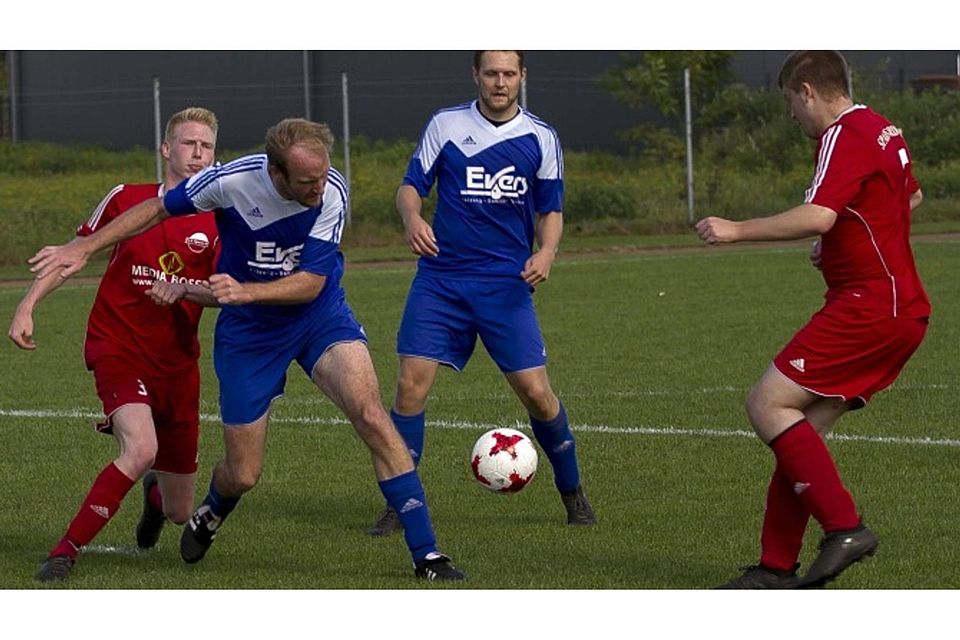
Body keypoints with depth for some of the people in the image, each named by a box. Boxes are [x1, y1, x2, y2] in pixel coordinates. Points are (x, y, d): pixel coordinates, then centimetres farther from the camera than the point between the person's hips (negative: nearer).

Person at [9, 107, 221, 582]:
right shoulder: (127, 199, 1)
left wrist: (181, 289, -31)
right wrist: (27, 306, 4)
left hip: (176, 361, 3)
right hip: (117, 345, -3)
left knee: (180, 513, 9)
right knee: (141, 448, -33)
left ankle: (153, 491, 49)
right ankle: (65, 552, -21)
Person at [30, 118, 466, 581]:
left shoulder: (332, 192, -22)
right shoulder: (233, 181, -24)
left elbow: (310, 283, -20)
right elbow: (159, 209, -6)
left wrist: (245, 291, -35)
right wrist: (83, 248, -7)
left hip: (319, 316, 0)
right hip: (246, 331, 0)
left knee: (371, 416, -23)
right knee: (242, 475, 4)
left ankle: (425, 554, -17)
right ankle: (210, 515, 44)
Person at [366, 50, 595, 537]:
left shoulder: (540, 139, 4)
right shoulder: (445, 125, 2)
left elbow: (551, 210, 9)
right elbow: (411, 186, 4)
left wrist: (546, 251, -12)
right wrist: (412, 218, -19)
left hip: (507, 283, 0)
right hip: (440, 279, 0)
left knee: (535, 391, -5)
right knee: (411, 383, -10)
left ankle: (573, 494, 17)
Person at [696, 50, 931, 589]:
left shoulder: (845, 136, -12)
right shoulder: (883, 130, 19)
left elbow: (817, 216, -28)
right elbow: (912, 196, 38)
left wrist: (737, 231, -21)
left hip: (869, 308, -10)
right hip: (904, 308, 10)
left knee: (769, 405, -13)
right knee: (806, 429, 8)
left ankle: (844, 525, -17)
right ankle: (777, 570, 6)